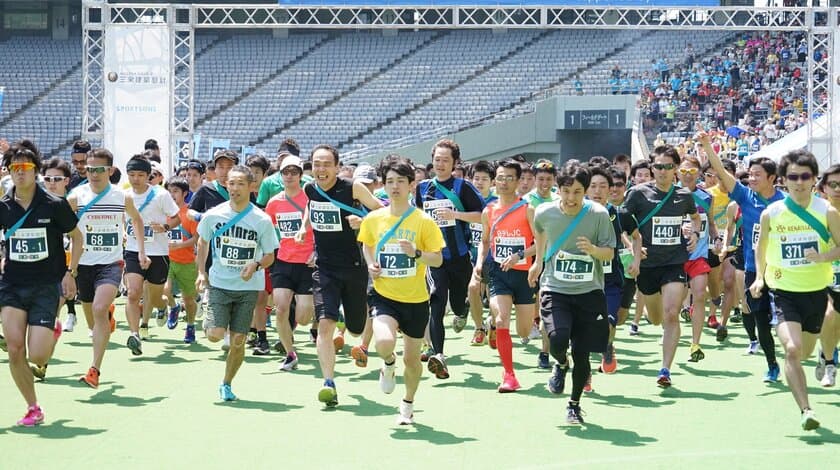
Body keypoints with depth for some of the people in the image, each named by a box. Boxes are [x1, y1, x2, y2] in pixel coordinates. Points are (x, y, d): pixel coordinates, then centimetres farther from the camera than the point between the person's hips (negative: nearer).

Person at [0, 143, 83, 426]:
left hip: (47, 286, -2)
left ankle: (53, 331, 26)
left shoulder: (55, 205, -6)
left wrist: (70, 273, -1)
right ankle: (33, 409, 9)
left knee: (37, 356, -10)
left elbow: (76, 236, 6)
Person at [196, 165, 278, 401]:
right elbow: (203, 242, 15)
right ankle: (208, 321, 22)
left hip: (248, 287, 0)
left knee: (238, 341, 1)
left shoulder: (262, 220, -7)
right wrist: (201, 272, 9)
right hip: (219, 284, 0)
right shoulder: (213, 215, -4)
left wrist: (256, 265, -19)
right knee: (215, 335, -14)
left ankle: (226, 384, 22)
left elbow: (270, 256, 2)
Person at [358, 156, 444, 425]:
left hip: (415, 299, 0)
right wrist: (370, 264, 1)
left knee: (412, 358, 11)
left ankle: (408, 404, 38)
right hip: (384, 296, 0)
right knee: (384, 342, -28)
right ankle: (389, 365, 11)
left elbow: (438, 259, -4)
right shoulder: (373, 219, 1)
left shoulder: (423, 221, -6)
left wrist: (417, 253, -23)